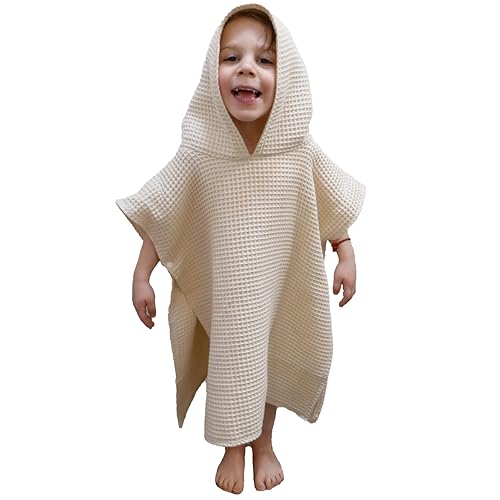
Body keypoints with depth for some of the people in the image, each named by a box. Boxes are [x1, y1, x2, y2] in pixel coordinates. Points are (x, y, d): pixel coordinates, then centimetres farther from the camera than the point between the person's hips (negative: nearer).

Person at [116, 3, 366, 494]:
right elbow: (159, 217, -8)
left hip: (280, 287, 1)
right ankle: (234, 448, 44)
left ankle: (264, 443, 47)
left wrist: (347, 256, 1)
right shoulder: (199, 152, -19)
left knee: (271, 359, 19)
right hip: (222, 293, -1)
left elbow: (335, 203, 0)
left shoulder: (301, 151, -17)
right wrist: (140, 276, -7)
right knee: (230, 362, 16)